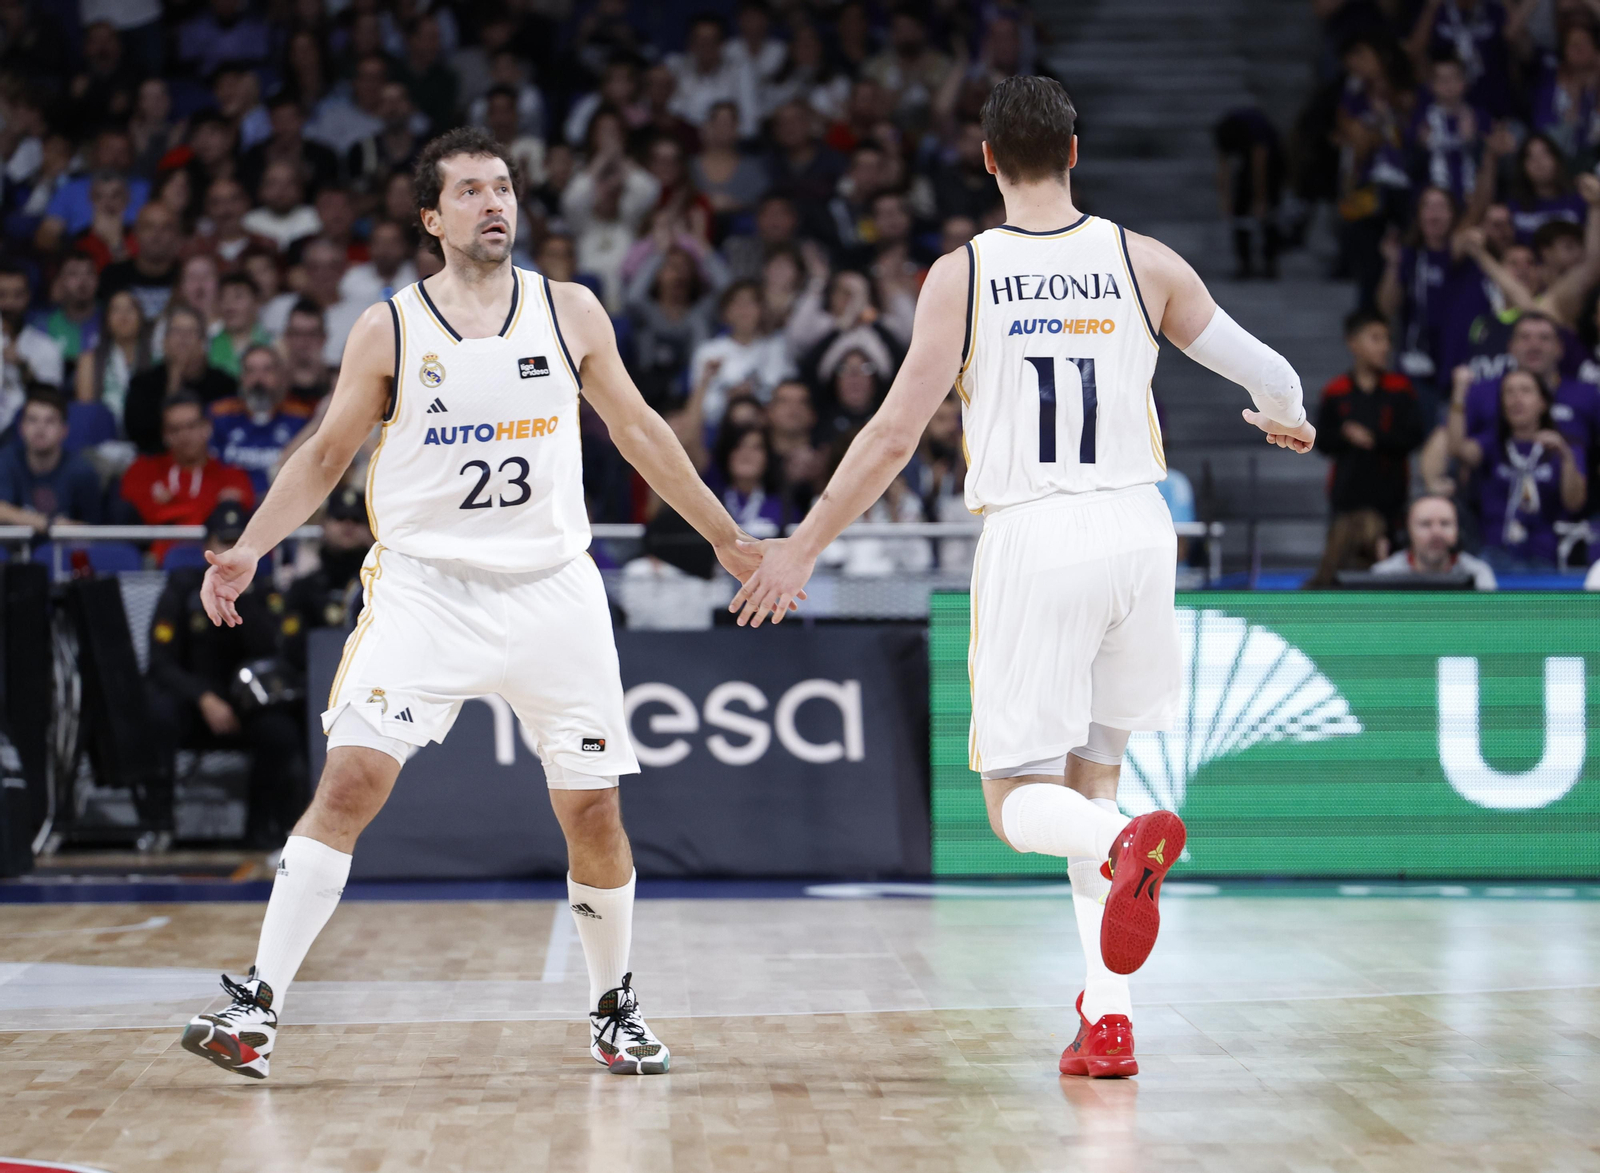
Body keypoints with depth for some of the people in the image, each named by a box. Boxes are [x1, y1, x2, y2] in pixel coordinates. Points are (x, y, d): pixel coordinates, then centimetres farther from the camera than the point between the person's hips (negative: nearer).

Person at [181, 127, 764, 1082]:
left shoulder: (570, 312, 4)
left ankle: (616, 1008, 23)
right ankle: (259, 1008, -12)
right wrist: (250, 549, -6)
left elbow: (639, 431, 13)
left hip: (551, 589, 2)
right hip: (425, 584, -1)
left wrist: (728, 540, 15)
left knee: (594, 808, 2)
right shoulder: (389, 330, 0)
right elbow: (326, 455, 7)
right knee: (351, 780, -15)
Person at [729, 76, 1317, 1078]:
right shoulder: (1142, 262, 4)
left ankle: (1128, 843, -32)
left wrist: (803, 547, 4)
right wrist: (1285, 420, 33)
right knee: (1093, 773, 18)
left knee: (1020, 798, 5)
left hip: (1032, 537, -3)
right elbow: (1270, 375, 9)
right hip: (1138, 530, 3)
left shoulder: (962, 276, -2)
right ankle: (1108, 1020, 10)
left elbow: (894, 438, -5)